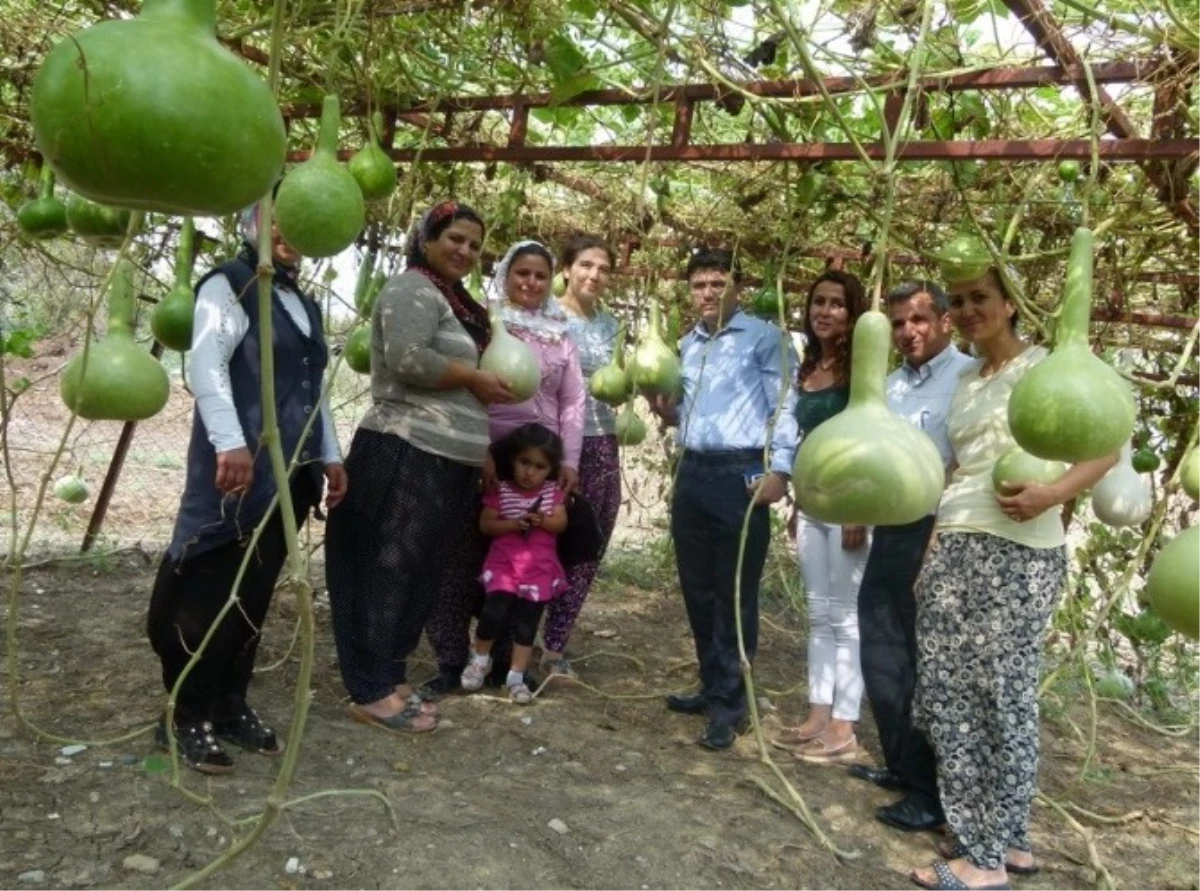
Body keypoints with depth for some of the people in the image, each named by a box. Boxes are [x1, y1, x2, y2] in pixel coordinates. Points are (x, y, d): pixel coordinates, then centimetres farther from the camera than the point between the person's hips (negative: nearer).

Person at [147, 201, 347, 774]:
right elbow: (207, 367, -13)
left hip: (291, 471, 8)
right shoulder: (229, 285, -2)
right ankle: (186, 716, 9)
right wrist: (230, 443, -24)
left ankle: (230, 706, 22)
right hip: (240, 467, -7)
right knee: (210, 593, -3)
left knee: (254, 595, 11)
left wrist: (330, 456, 18)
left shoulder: (304, 305, 22)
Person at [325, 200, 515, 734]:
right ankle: (371, 692, 2)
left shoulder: (454, 300, 24)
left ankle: (391, 679, 22)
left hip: (445, 460, 10)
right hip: (407, 454, -10)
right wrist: (475, 379, -10)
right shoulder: (412, 290, -6)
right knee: (389, 570, -5)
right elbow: (408, 359, -22)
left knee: (419, 573, 12)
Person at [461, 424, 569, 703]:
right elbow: (485, 525, -3)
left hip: (540, 567, 2)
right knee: (494, 610, -16)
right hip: (504, 561, -1)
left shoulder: (554, 492, 4)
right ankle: (480, 659, 10)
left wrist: (542, 521, -20)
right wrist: (513, 524, -17)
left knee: (527, 621, 1)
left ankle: (516, 676, 12)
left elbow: (561, 523, 0)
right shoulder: (500, 490, -1)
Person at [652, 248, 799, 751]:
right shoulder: (688, 345, 18)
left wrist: (779, 469, -17)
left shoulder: (765, 339, -2)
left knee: (735, 594, -2)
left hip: (743, 475, -7)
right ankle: (713, 687, 26)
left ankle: (728, 704, 7)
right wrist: (668, 412, 5)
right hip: (692, 474, 7)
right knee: (697, 589, 12)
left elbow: (784, 407, -7)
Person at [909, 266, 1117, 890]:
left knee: (1002, 693, -3)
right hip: (953, 551, 7)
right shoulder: (965, 382, 19)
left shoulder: (1045, 366, -1)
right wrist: (932, 554, 15)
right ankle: (998, 837, 19)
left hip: (1016, 552, -7)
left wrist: (1053, 493, -25)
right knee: (949, 690, 6)